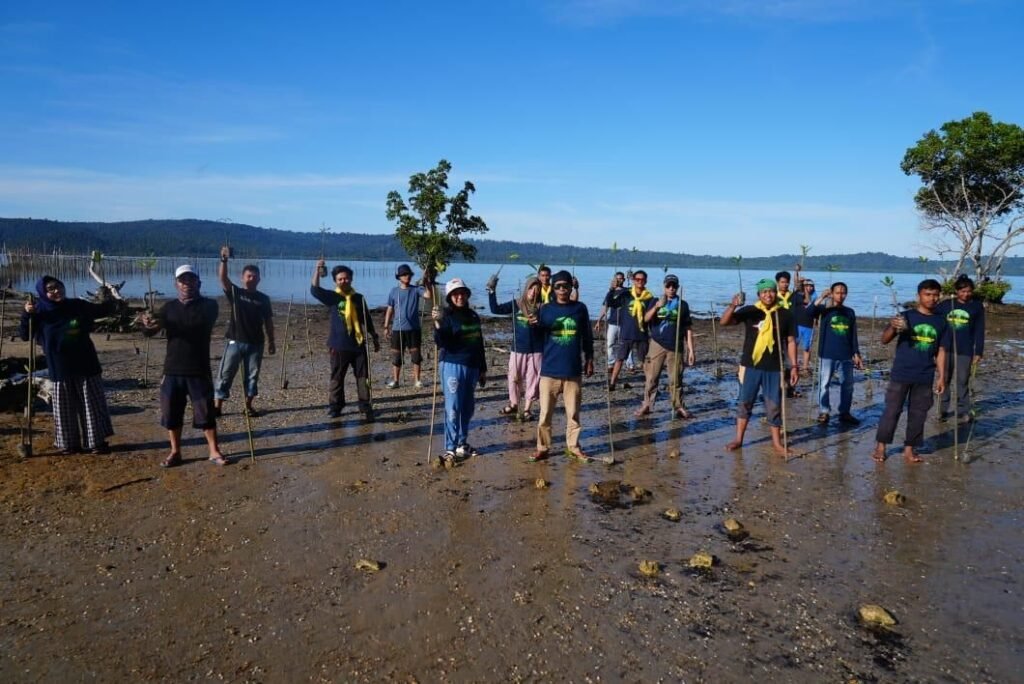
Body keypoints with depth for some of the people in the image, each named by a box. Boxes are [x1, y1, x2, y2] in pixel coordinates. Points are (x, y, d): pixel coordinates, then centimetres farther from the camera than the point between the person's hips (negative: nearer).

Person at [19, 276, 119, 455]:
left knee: (92, 403, 5)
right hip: (60, 368, -1)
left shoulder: (78, 305, -1)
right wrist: (27, 315, -19)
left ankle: (97, 441, 14)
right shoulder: (40, 311, -4)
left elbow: (104, 310, 11)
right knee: (65, 407, 7)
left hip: (85, 364, 1)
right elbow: (25, 335, -4)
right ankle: (69, 443, 19)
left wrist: (108, 300, -10)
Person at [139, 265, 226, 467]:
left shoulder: (208, 305, -4)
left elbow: (196, 326, -19)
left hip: (199, 370, -3)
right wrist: (146, 323, -21)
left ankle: (214, 452, 13)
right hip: (172, 370, 4)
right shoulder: (169, 307, 8)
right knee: (171, 413, 8)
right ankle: (175, 452, 21)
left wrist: (164, 324, -29)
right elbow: (149, 333, 4)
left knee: (206, 412, 2)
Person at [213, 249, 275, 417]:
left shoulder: (263, 299, 5)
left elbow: (268, 322, 9)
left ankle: (248, 406, 18)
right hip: (235, 341, -2)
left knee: (252, 376, 7)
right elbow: (222, 277, -18)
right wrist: (224, 260, -36)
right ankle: (217, 406, 6)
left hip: (256, 343, 2)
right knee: (225, 374, 0)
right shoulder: (235, 292, 0)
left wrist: (271, 342, 7)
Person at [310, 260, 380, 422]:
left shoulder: (358, 298, 9)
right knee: (337, 378, 5)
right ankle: (335, 406, 17)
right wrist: (317, 270, -29)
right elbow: (314, 290, -17)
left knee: (363, 376, 3)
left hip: (358, 344, 2)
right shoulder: (332, 297, 0)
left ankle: (365, 407, 10)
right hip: (339, 345, -2)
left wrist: (375, 337, 18)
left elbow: (367, 320, 17)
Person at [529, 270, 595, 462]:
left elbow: (587, 337, 11)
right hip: (549, 370, 0)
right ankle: (543, 448, 15)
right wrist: (534, 325, -26)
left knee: (573, 413, 9)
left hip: (573, 371, 1)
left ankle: (573, 447, 21)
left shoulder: (580, 308, 4)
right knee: (545, 413, 5)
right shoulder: (546, 309, 2)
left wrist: (589, 360, 9)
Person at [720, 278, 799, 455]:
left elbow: (790, 341, 7)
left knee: (774, 406, 8)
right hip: (750, 366, -1)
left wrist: (793, 366, 2)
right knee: (745, 402, 8)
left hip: (774, 368, 1)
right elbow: (724, 321, -14)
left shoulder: (784, 315, 1)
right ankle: (738, 439, 18)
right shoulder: (750, 311, -4)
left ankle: (776, 442, 19)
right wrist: (733, 306, -33)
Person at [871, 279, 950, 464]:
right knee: (892, 410, 2)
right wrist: (892, 327, -32)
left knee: (918, 413, 9)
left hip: (925, 377, 3)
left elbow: (941, 351, 10)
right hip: (901, 374, -3)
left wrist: (941, 376, 5)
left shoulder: (941, 322, 6)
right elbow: (885, 340, -11)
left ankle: (909, 448, 20)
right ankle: (880, 446, 12)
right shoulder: (906, 316, -5)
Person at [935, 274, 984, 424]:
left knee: (962, 382, 2)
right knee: (945, 380, 9)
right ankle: (943, 410, 18)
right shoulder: (944, 305, 1)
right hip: (945, 349, 1)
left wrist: (979, 352, -1)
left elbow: (980, 331, 2)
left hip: (965, 351, -1)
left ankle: (963, 411, 12)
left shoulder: (977, 306, 1)